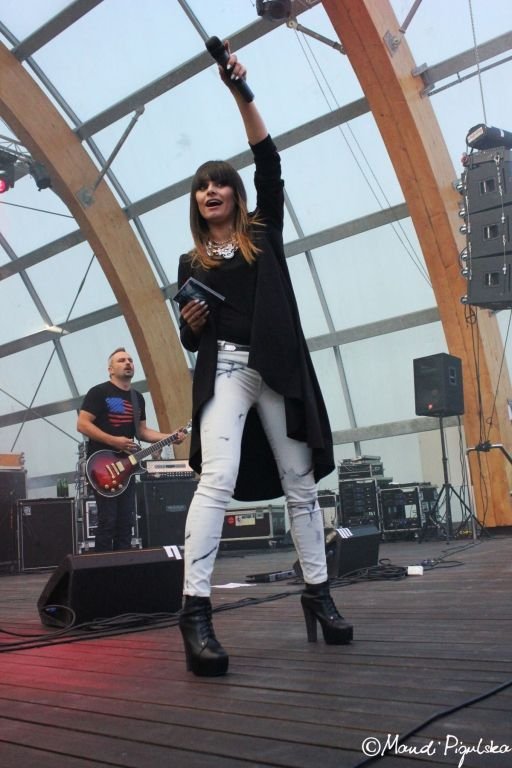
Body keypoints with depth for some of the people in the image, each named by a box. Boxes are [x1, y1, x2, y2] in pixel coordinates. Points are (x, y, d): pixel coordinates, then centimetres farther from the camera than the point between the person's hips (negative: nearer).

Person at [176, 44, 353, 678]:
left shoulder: (263, 233, 14)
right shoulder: (191, 263, 16)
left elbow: (268, 161, 2)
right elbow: (191, 340, 15)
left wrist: (240, 94, -4)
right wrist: (191, 323, -8)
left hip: (279, 369, 1)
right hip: (223, 374, 0)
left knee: (299, 482, 4)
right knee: (217, 479, -19)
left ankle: (317, 592, 16)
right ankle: (195, 609, -23)